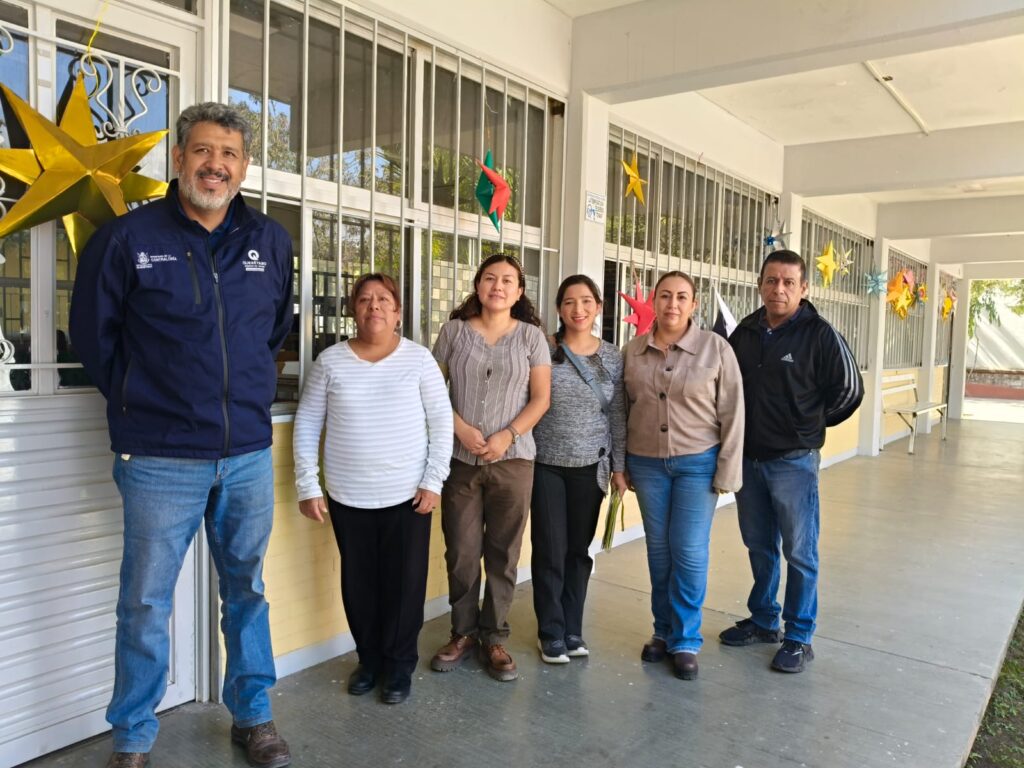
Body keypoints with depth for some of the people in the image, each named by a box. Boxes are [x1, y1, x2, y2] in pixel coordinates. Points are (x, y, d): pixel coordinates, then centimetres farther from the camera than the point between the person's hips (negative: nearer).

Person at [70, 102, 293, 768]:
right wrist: (138, 401, 6)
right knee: (146, 604, 7)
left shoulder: (271, 242, 6)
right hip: (161, 458, -3)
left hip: (249, 452, 3)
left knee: (247, 591, 15)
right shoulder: (128, 238, -5)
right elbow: (93, 332, 5)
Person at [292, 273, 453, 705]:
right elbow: (307, 423, 3)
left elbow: (441, 421, -1)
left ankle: (400, 665, 25)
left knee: (405, 584, 6)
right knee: (358, 584, 12)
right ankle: (369, 659, 33)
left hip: (407, 495, -1)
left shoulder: (418, 358, -2)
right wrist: (308, 485, -2)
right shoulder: (331, 361, 0)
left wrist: (434, 480, -6)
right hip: (348, 497, 1)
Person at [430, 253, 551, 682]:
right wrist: (462, 430, -10)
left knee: (503, 553, 7)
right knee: (461, 552, 6)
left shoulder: (530, 335, 4)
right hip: (460, 458, 1)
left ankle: (494, 637, 22)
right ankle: (463, 632, 24)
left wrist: (507, 436, -12)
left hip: (512, 459, 0)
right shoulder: (454, 330, 5)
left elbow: (541, 398, 1)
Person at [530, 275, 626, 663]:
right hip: (546, 464, -2)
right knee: (550, 551, 3)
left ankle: (573, 629, 26)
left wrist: (619, 466, 3)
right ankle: (551, 632, 19)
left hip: (591, 466, 2)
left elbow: (618, 416, 5)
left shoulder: (613, 357, 3)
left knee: (579, 550, 11)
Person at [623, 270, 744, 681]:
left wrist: (727, 472, -9)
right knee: (658, 549, 12)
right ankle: (663, 631, 28)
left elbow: (732, 414, -6)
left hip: (697, 463, -3)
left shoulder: (716, 349, -7)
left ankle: (685, 641, 16)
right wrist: (621, 465, 7)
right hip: (647, 463, 3)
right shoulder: (632, 352, 1)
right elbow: (622, 410, 7)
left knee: (690, 552, -1)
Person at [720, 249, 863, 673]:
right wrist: (741, 426, 6)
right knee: (759, 546, 17)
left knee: (799, 552, 4)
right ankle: (763, 621, 34)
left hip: (793, 460, -5)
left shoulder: (820, 334, -10)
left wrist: (808, 425, 2)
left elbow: (849, 390, -4)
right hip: (747, 458, 5)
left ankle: (799, 638, 18)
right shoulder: (745, 332, 5)